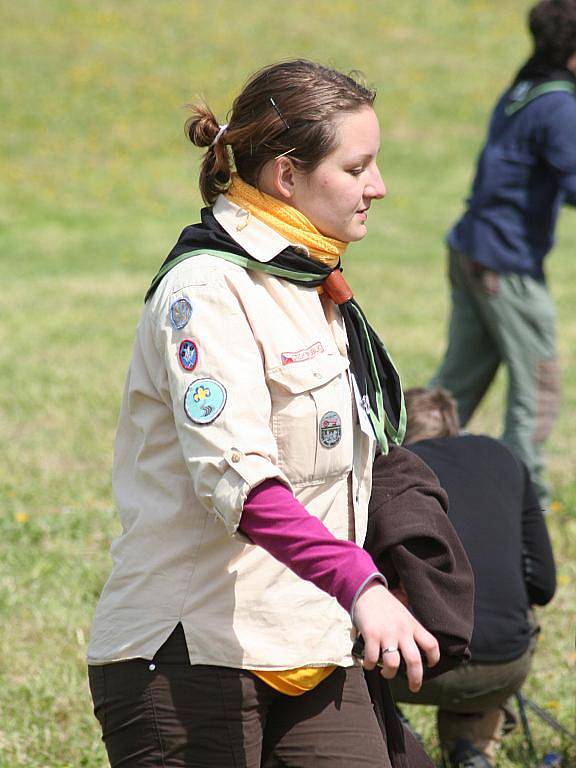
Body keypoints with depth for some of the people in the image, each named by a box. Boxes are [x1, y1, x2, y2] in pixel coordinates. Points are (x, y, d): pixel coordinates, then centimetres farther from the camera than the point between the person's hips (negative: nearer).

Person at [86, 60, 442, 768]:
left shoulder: (311, 284, 15)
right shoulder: (206, 290, -14)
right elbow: (236, 476, -28)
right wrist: (359, 583, -38)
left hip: (311, 653, 8)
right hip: (190, 656, -8)